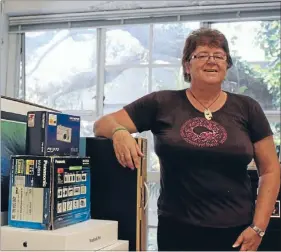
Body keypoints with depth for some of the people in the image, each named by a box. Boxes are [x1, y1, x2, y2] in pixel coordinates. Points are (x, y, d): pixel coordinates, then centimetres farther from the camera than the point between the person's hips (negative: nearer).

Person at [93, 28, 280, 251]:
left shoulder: (247, 108, 2)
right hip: (177, 230, 0)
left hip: (235, 232, 1)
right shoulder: (162, 104, -1)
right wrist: (119, 132, -22)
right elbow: (103, 124, 1)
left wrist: (258, 227, -4)